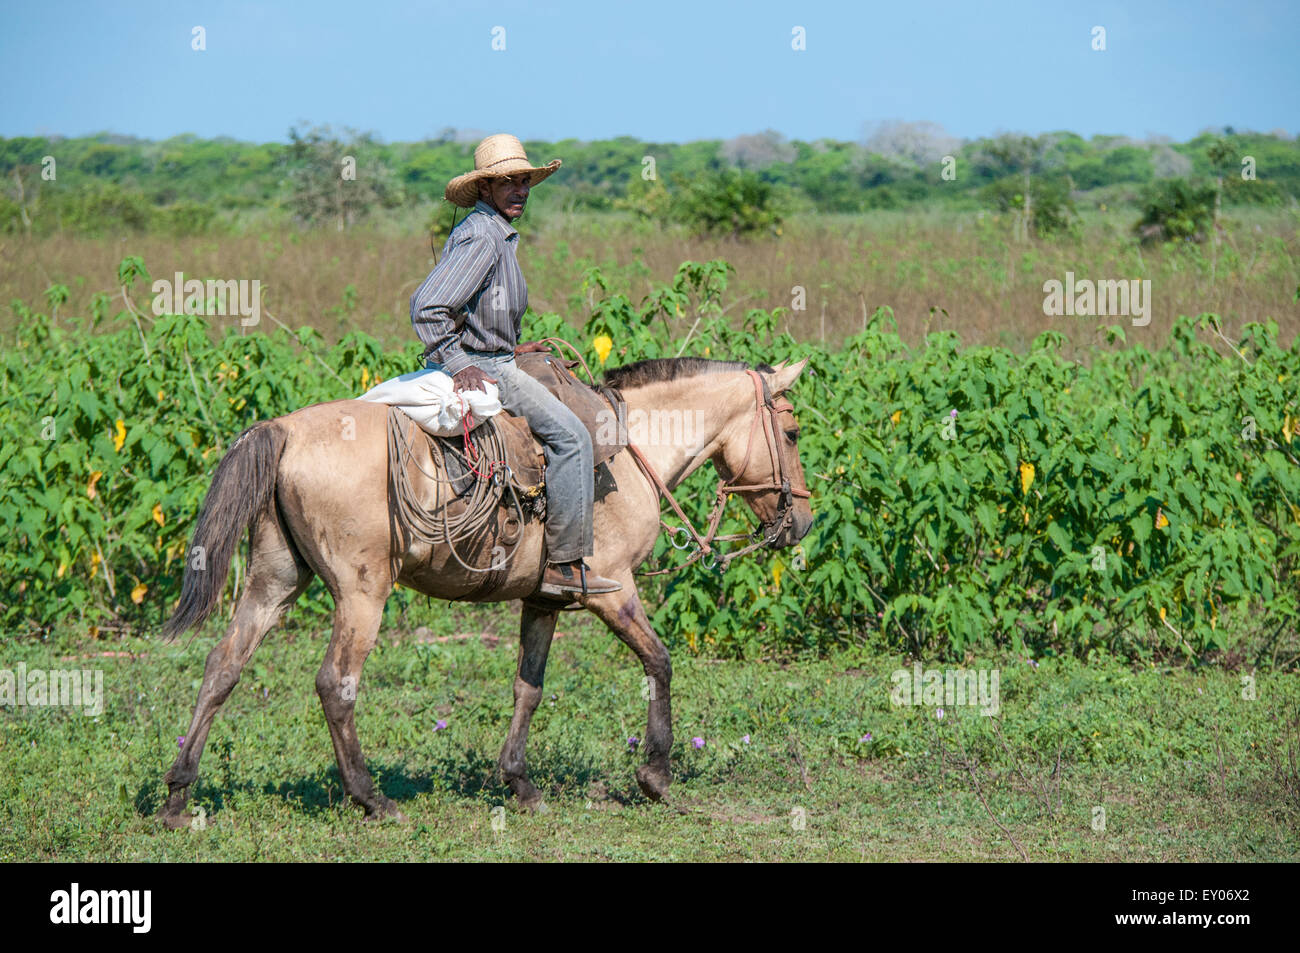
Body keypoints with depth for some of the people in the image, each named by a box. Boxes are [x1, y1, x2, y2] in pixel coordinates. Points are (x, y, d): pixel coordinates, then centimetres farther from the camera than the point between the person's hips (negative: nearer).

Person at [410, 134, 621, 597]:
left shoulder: (499, 235, 15)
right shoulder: (480, 236, -18)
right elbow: (427, 307, -27)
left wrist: (510, 348, 20)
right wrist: (460, 365, -23)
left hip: (491, 360, 11)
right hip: (481, 367, -11)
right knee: (569, 435, -15)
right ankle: (565, 565, -16)